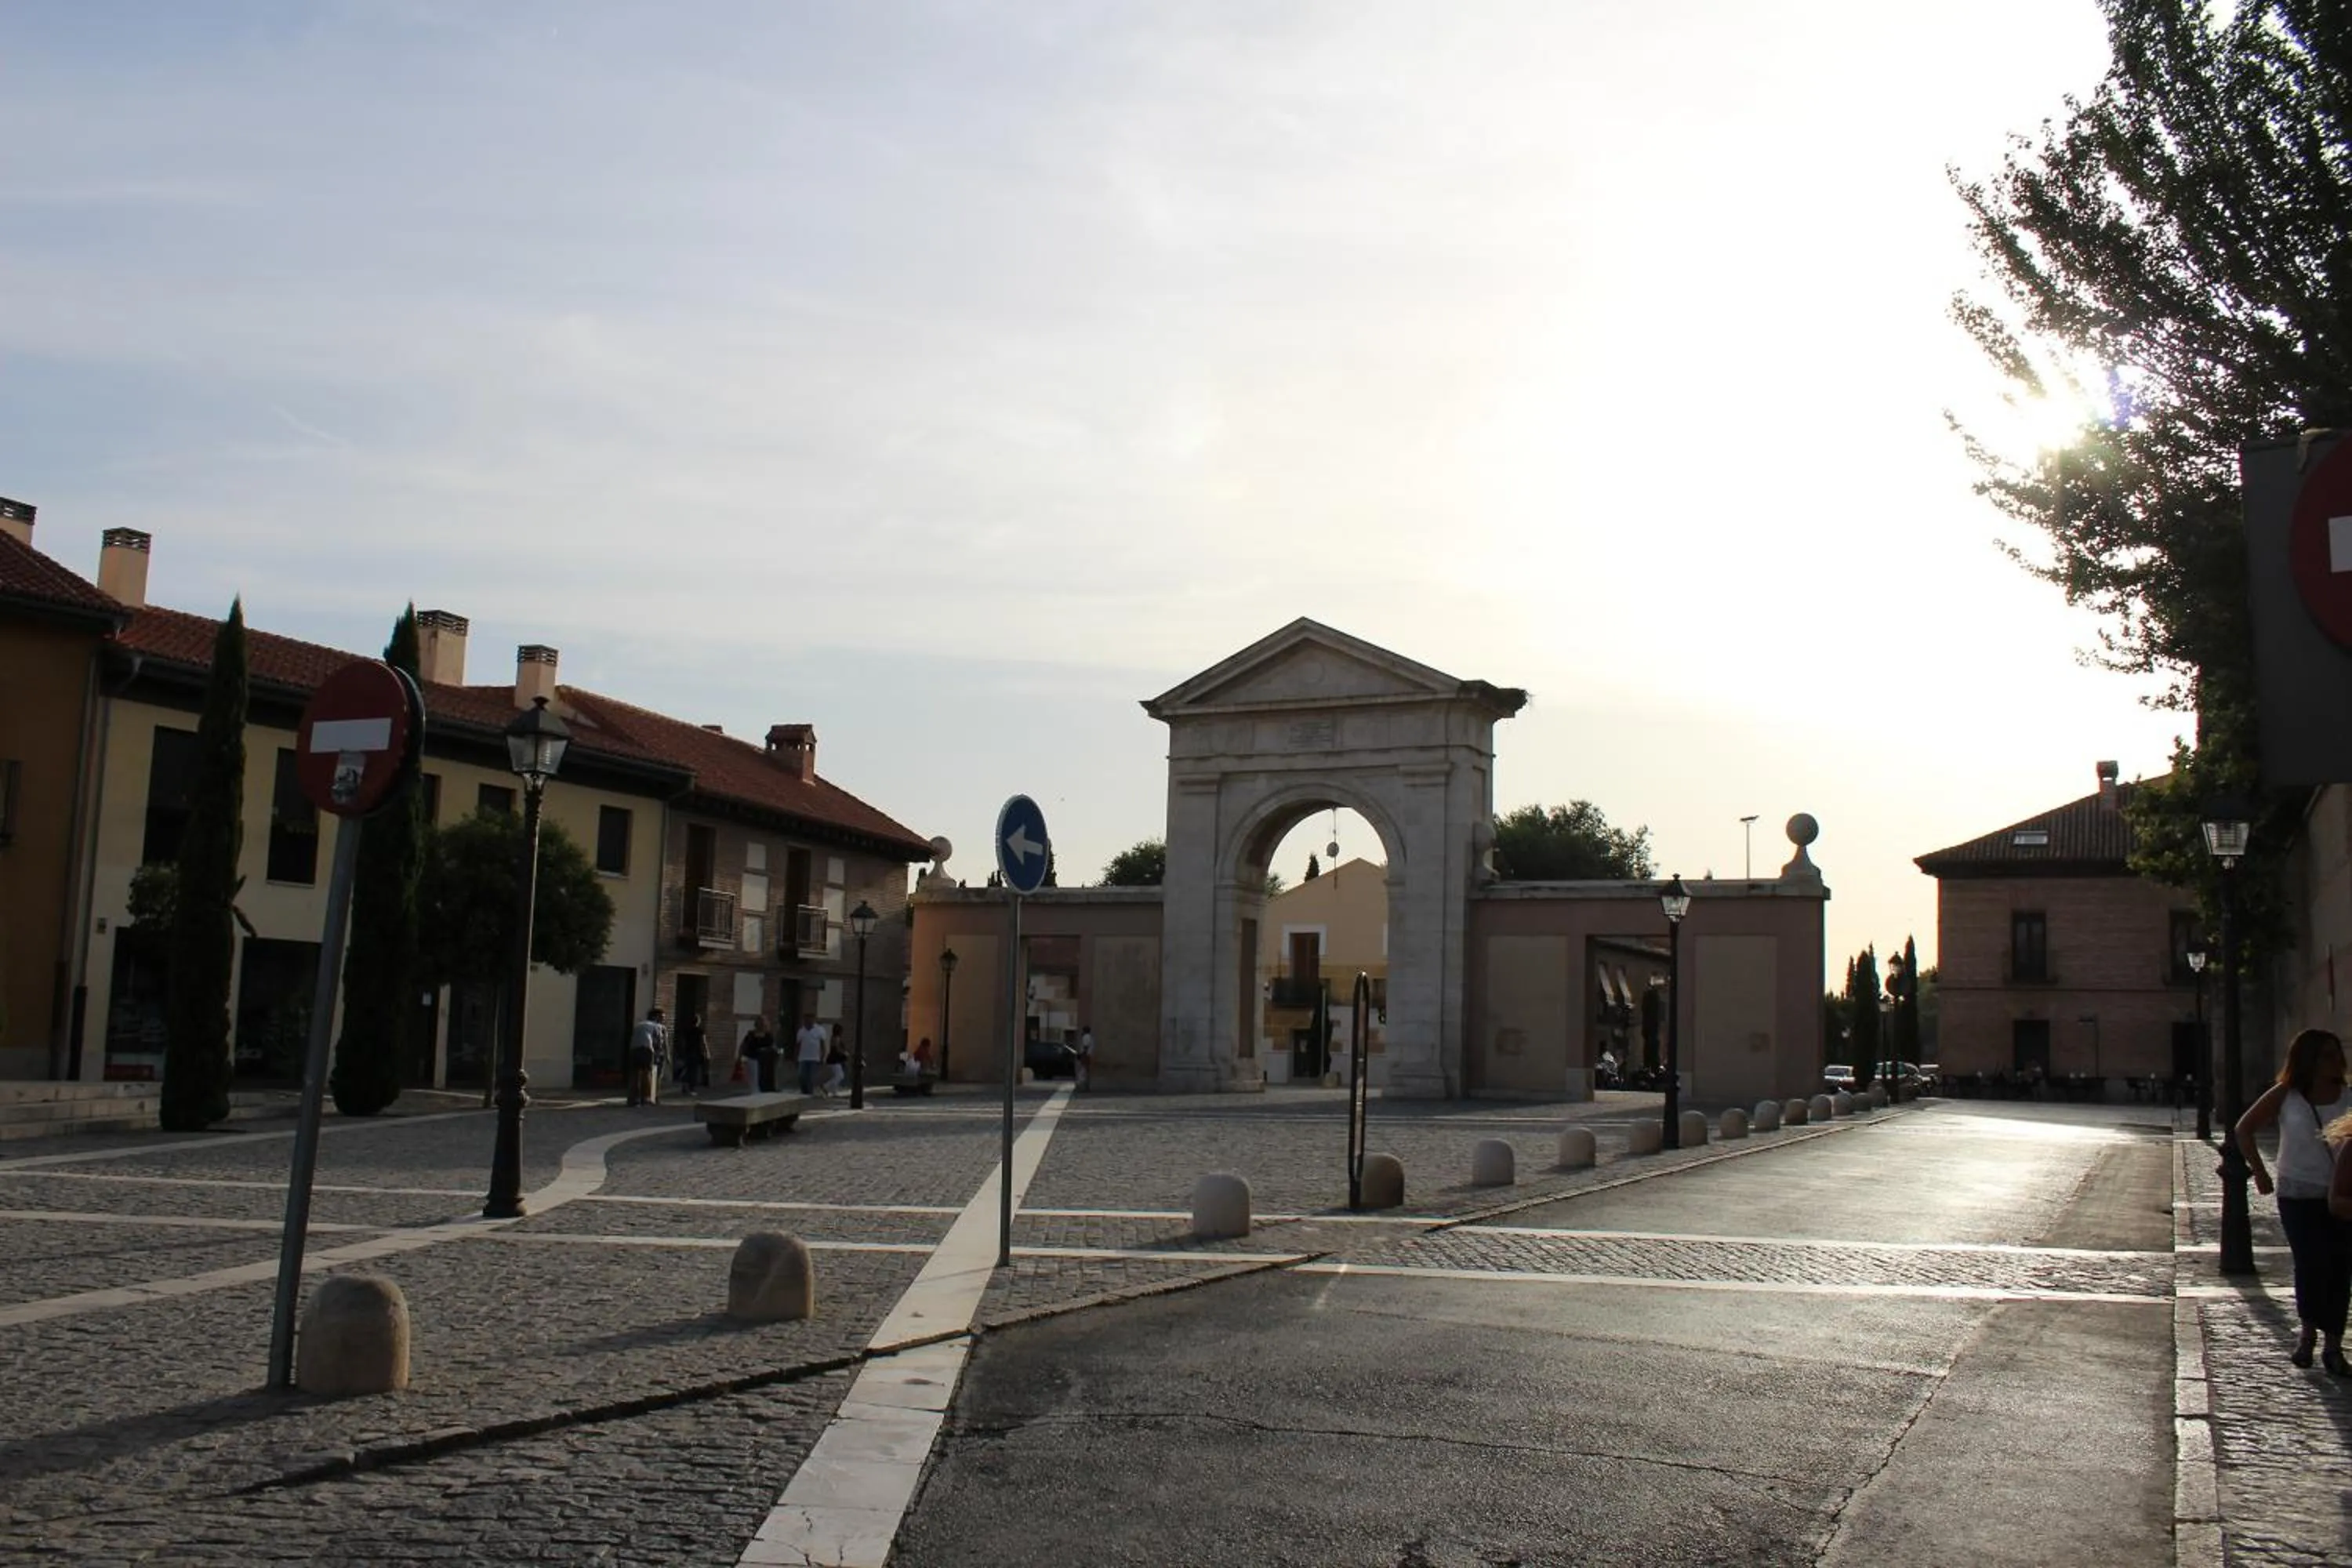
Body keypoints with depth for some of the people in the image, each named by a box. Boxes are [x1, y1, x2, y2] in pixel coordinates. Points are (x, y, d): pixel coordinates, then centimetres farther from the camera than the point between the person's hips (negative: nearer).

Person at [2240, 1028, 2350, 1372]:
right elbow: (2243, 1130, 4)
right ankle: (2308, 1332, 17)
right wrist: (2260, 1172, 1)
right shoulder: (2285, 1096, -3)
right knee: (2311, 1263, -7)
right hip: (2299, 1195, -1)